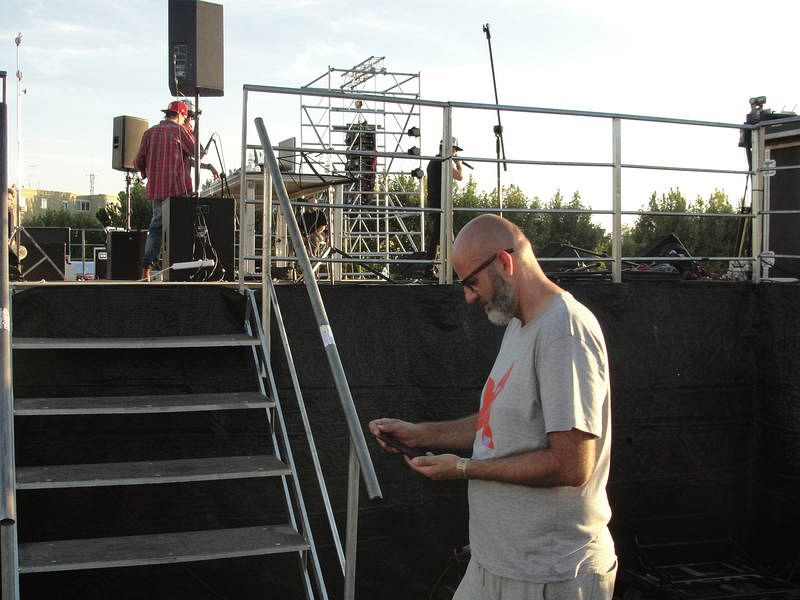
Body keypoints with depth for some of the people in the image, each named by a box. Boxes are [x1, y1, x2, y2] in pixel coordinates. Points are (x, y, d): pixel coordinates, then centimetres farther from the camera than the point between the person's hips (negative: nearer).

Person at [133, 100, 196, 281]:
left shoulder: (150, 132, 11)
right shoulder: (179, 130, -3)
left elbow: (138, 162, 9)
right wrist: (191, 133, 12)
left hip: (156, 189, 5)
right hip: (178, 188, -5)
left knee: (156, 226, 9)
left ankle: (146, 269, 0)